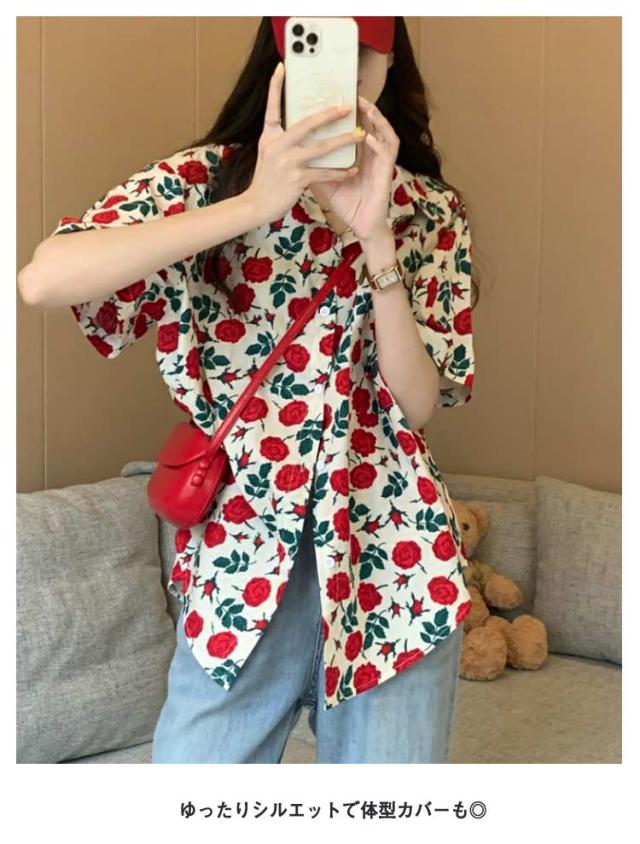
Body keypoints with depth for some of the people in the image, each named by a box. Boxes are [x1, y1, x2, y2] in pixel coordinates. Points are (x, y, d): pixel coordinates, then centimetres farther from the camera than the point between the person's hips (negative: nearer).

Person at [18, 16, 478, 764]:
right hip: (242, 561, -2)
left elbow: (418, 402, -7)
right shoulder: (207, 179, -4)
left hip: (394, 561, 2)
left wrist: (374, 236, -18)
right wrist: (253, 204, -26)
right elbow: (43, 280, -22)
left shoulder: (431, 212, 4)